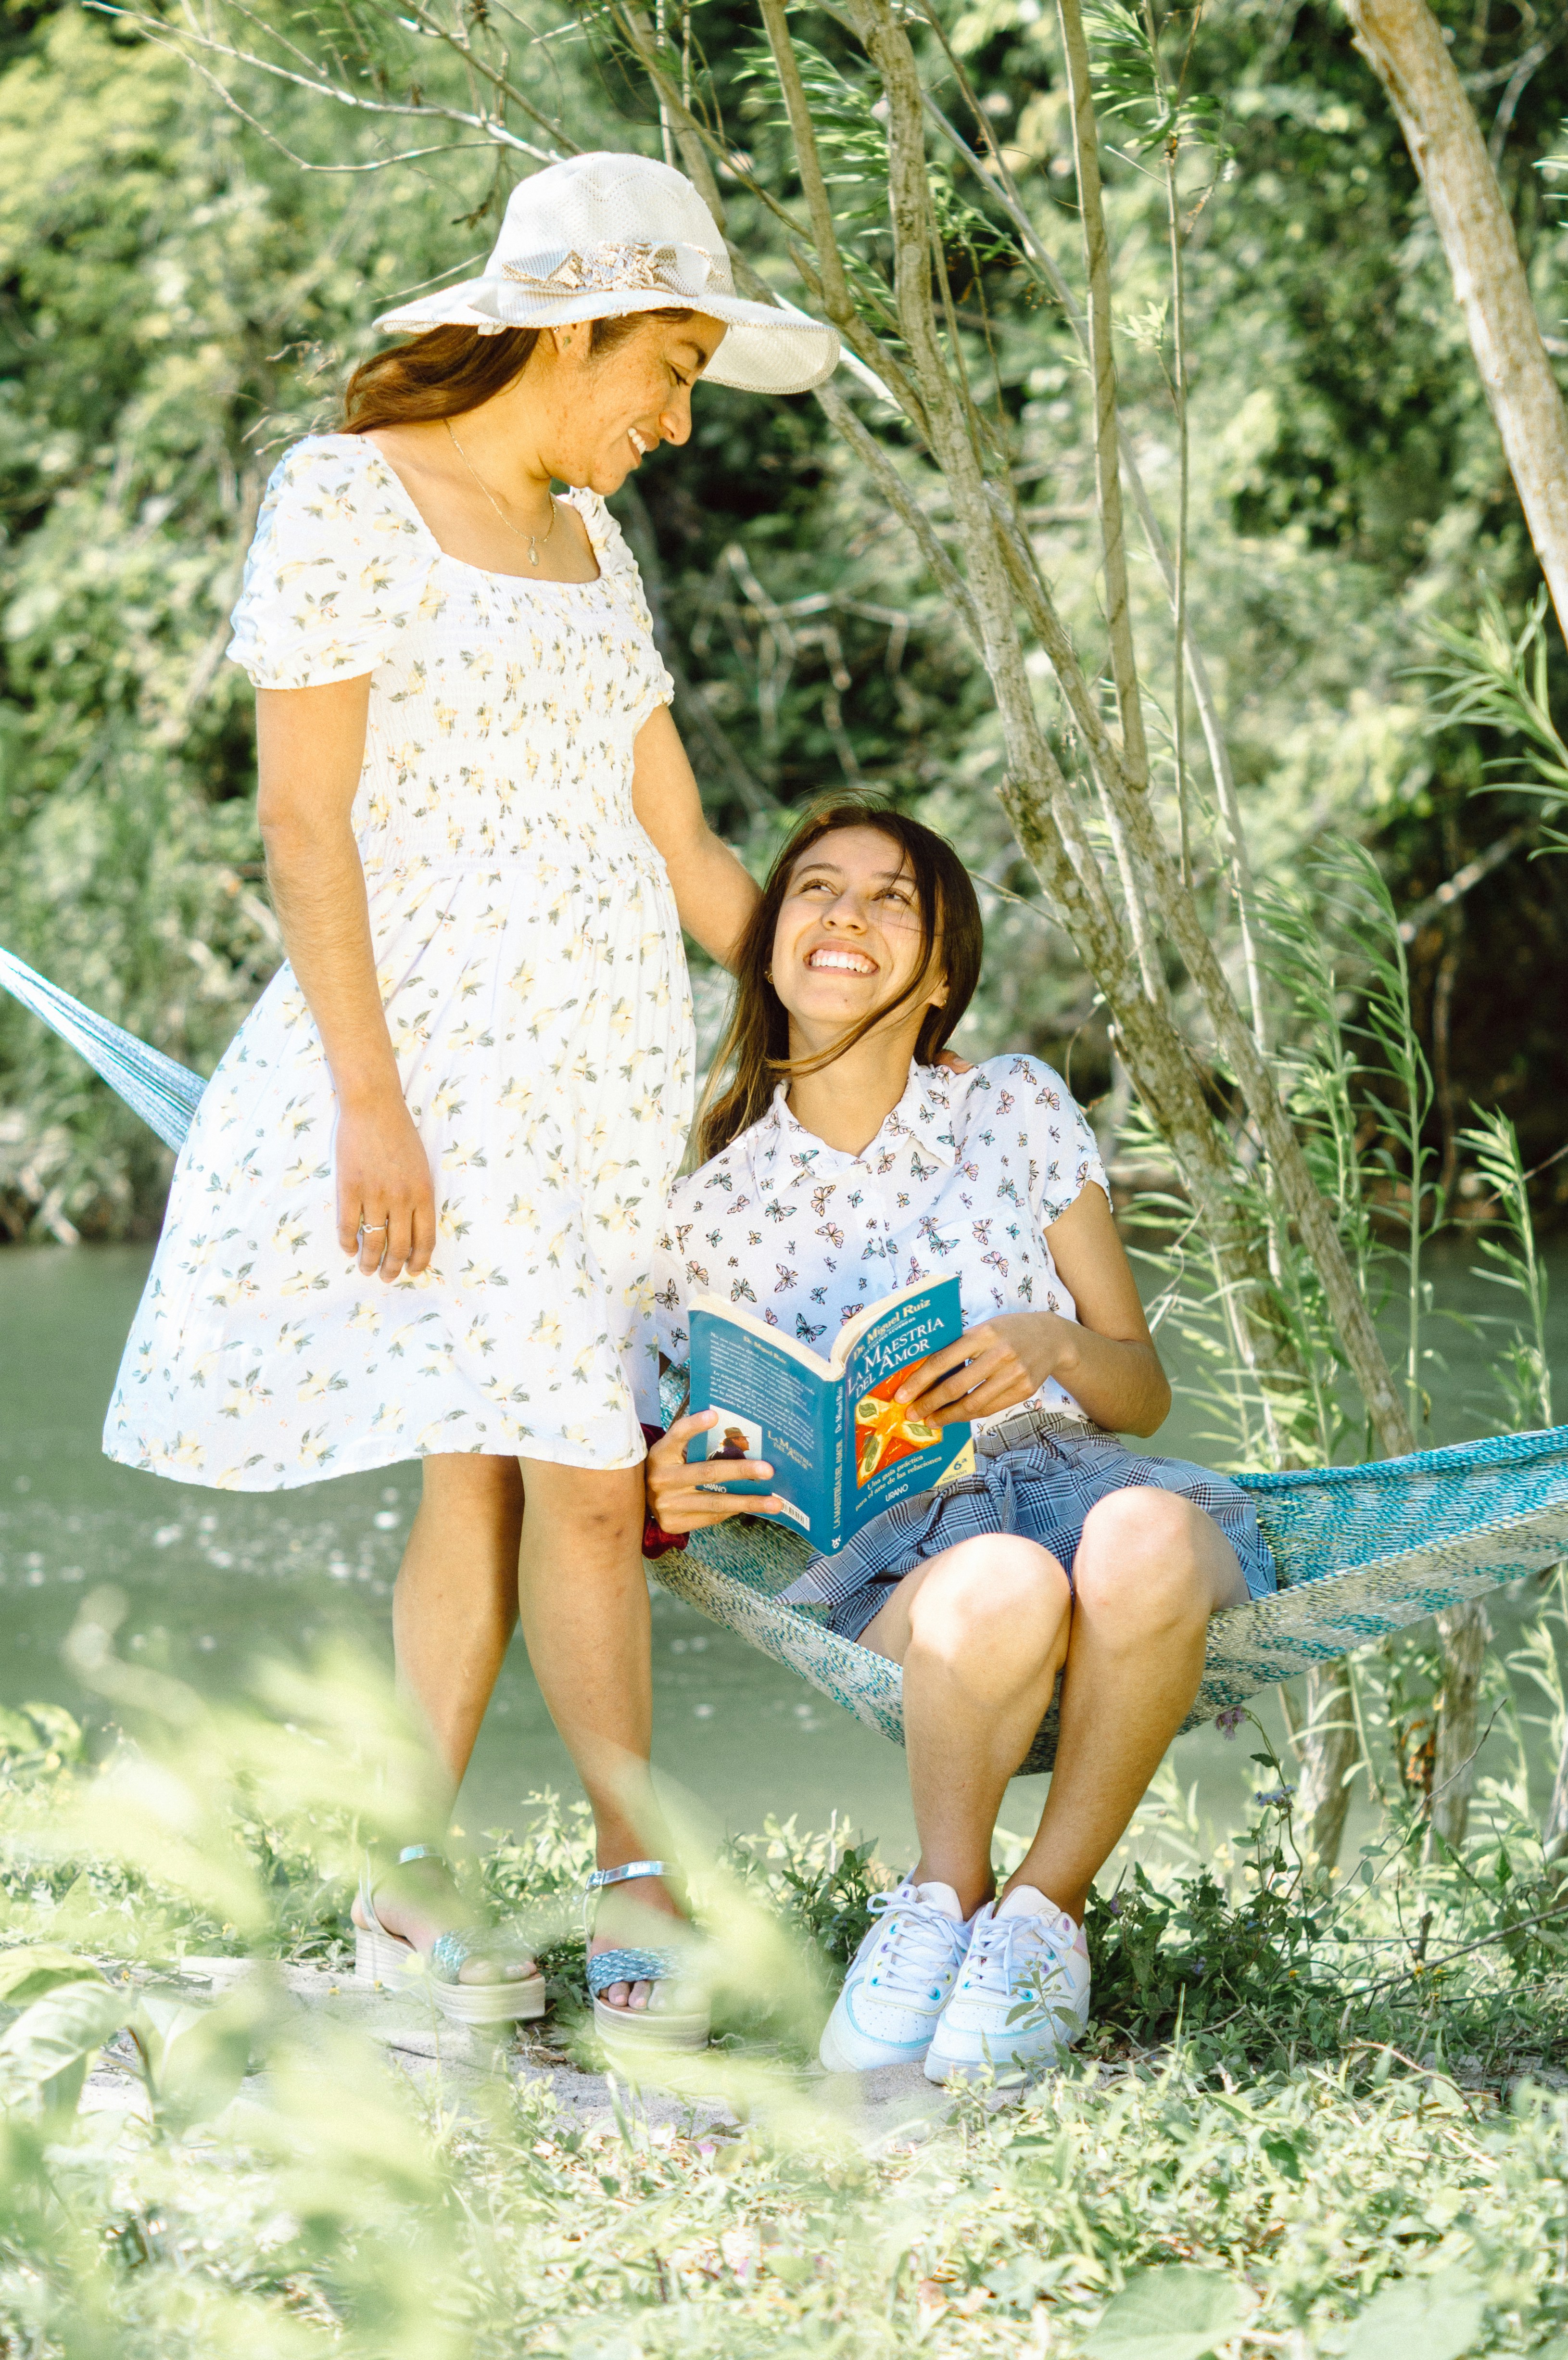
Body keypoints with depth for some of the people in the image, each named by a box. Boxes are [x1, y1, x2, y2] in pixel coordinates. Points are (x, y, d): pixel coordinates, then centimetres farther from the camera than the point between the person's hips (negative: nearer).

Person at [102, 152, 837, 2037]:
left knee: (487, 1470, 4)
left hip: (608, 1056, 7)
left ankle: (403, 1882, 8)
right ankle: (648, 1897, -7)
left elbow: (683, 853, 17)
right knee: (585, 1477, -12)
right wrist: (367, 1095, -17)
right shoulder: (345, 501, -6)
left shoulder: (586, 541, 16)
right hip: (442, 1039, -7)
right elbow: (303, 818, -11)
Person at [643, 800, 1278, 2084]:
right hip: (894, 1537, -1)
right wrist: (669, 1500, -9)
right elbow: (669, 1485, 17)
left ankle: (1047, 1904, -20)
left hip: (1079, 1475, 1)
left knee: (1142, 1542, -39)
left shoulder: (1016, 1108, 12)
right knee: (1000, 1592, -40)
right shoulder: (709, 1209, 12)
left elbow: (1144, 1391, 12)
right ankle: (941, 1896, -19)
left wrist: (1050, 1347, -11)